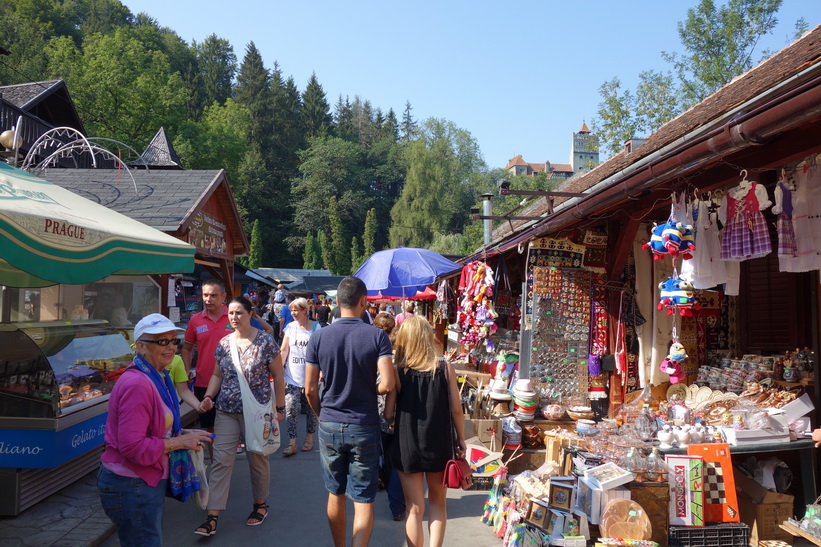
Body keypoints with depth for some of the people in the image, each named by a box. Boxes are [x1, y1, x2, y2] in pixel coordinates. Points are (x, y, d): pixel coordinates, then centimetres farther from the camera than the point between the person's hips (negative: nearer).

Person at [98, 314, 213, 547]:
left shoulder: (158, 377, 8)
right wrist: (180, 442, -21)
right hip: (131, 486, -10)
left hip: (147, 482, 10)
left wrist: (183, 433, 4)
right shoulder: (137, 384, -25)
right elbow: (133, 448, -29)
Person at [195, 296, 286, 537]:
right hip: (226, 411, 4)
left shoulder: (265, 342, -9)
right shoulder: (224, 343, 4)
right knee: (221, 460, 0)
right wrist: (208, 396, -3)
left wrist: (279, 408, -6)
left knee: (258, 459, 12)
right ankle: (212, 517, 5)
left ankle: (260, 505, 32)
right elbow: (218, 375, 13)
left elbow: (278, 376, -6)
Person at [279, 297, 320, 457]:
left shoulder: (316, 327, -4)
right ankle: (292, 443, -1)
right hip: (293, 377, 1)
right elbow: (284, 350, 2)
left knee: (311, 410, 10)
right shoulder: (290, 327, 2)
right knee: (290, 410, -5)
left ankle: (309, 439, 26)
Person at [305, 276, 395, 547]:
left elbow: (310, 389, -2)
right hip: (364, 427, -2)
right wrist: (370, 390, 3)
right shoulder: (377, 336, -11)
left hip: (330, 425, 3)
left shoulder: (318, 337, -5)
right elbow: (387, 384, -19)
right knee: (364, 500, 6)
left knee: (336, 494, 18)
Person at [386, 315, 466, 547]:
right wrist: (460, 439, 8)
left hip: (407, 447, -1)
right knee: (438, 503, 21)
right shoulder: (445, 367, -9)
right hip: (439, 446, 1)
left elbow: (388, 414, -9)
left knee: (415, 509, 12)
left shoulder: (398, 371, -10)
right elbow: (456, 409, -6)